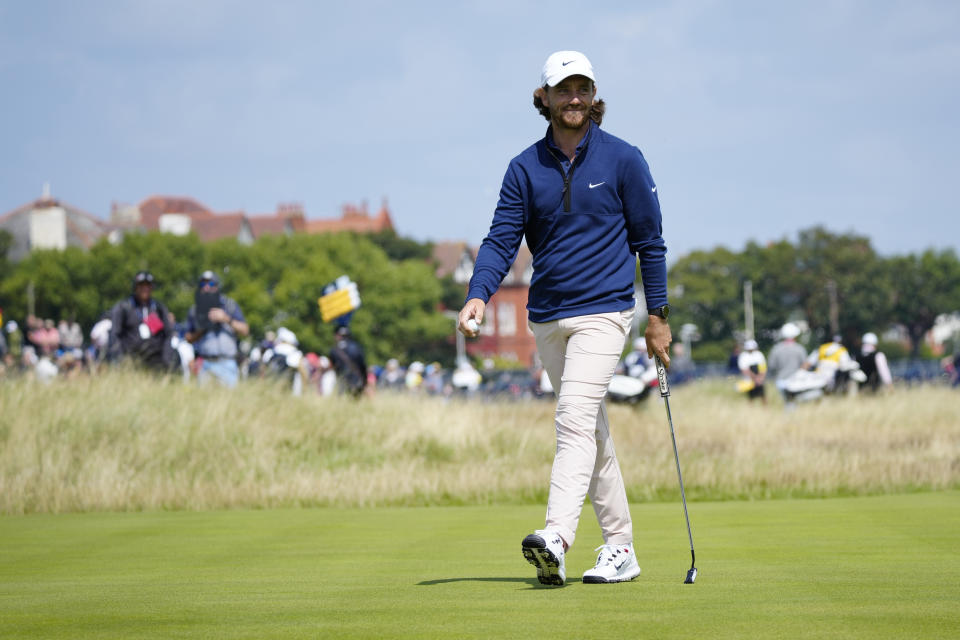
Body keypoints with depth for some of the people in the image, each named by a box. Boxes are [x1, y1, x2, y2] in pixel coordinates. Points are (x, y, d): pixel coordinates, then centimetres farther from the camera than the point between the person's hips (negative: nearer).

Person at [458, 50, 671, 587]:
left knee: (575, 423, -20)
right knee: (593, 433, 10)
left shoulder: (623, 160, -2)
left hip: (603, 311, -5)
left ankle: (556, 539, -33)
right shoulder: (525, 169, 6)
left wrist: (659, 315, 2)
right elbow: (502, 239, 0)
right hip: (547, 317, 5)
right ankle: (621, 549, 15)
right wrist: (479, 295, -17)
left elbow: (649, 240, 3)